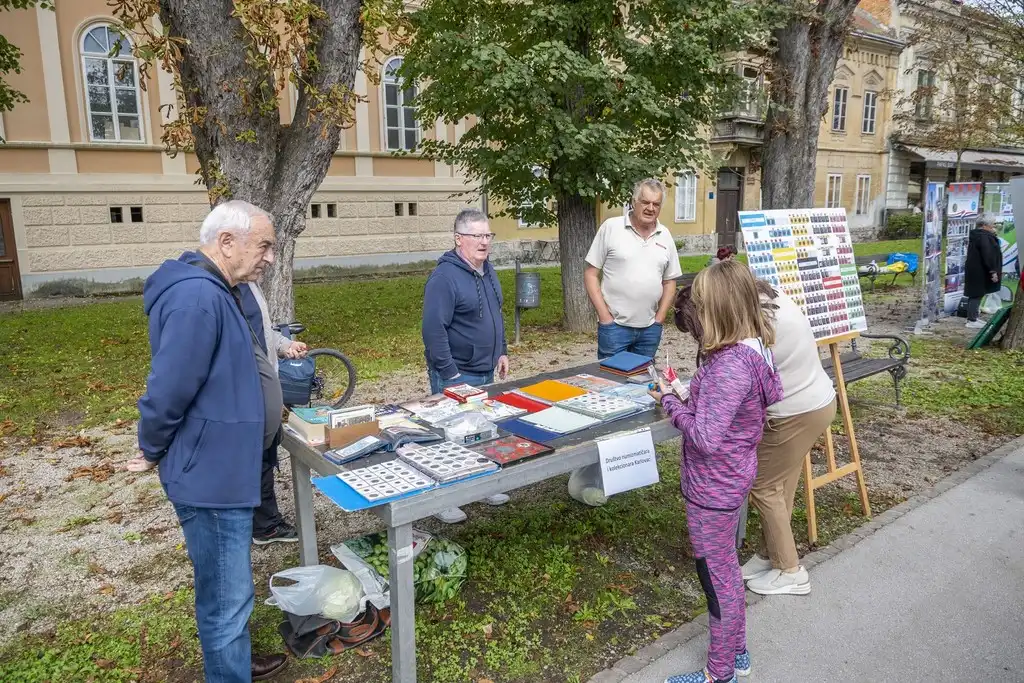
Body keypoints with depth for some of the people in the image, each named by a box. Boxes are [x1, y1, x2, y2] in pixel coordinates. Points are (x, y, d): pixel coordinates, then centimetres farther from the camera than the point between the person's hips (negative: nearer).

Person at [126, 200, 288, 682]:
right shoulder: (197, 297, -25)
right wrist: (152, 452, -10)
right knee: (226, 598, 5)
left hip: (222, 467, 11)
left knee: (227, 590, 26)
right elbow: (168, 390, -25)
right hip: (211, 474, -11)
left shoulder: (213, 291, 10)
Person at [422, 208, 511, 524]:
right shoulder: (445, 276, -19)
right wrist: (450, 374, -22)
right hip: (456, 375, -8)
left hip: (485, 371, 9)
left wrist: (501, 351, 16)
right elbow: (433, 329, -23)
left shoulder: (487, 270, 8)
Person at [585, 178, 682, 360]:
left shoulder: (665, 236, 7)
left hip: (650, 328, 4)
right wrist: (604, 316, -10)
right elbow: (590, 274, -5)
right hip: (614, 325, -4)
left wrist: (659, 319, 5)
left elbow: (669, 281, 14)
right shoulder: (611, 227, -5)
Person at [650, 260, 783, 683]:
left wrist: (670, 402, -16)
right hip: (729, 478, 10)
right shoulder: (755, 349, 0)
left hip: (713, 487, -9)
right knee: (726, 570, 25)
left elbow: (706, 438, -29)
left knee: (717, 578, 9)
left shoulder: (730, 365, -30)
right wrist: (689, 397, 1)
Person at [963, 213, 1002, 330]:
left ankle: (972, 317, 24)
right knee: (977, 295, -6)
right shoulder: (983, 237, -19)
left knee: (976, 295, 16)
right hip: (979, 272, -11)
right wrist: (993, 271, -20)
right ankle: (971, 320, -2)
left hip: (976, 271, 11)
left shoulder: (977, 235, 14)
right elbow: (988, 255, -22)